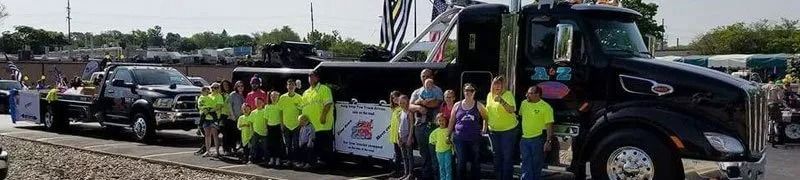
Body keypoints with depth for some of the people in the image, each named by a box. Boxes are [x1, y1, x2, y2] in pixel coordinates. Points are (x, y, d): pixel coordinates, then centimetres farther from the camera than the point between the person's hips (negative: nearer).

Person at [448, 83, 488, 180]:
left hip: (475, 139, 0)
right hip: (460, 138, 0)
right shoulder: (457, 105, 6)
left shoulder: (478, 106, 3)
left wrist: (484, 129, 3)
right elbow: (451, 121, 11)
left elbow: (485, 118, 14)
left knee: (475, 162, 8)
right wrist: (448, 135, 9)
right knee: (461, 163, 2)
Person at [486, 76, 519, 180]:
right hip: (493, 130, 6)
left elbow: (512, 110, -26)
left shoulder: (508, 94, -13)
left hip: (508, 130, -6)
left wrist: (501, 101, -38)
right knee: (497, 156, 15)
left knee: (507, 156, -1)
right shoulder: (489, 95, 6)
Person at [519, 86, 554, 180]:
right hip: (524, 139, 5)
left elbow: (549, 125, -13)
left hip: (537, 139, -5)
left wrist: (548, 141, -18)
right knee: (526, 164, 4)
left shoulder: (546, 107, -12)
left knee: (537, 164, 6)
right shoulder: (524, 103, 5)